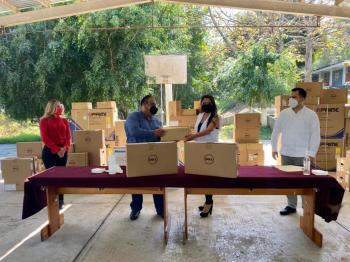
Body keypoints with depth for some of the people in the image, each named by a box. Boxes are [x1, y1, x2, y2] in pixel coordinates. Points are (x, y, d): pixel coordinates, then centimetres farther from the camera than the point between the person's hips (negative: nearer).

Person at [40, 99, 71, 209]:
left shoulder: (64, 120, 11)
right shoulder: (44, 120, 1)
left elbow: (68, 135, 5)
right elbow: (45, 137, -7)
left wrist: (65, 148, -12)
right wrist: (56, 149, -15)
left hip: (63, 151, 3)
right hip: (49, 151, -3)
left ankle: (60, 200, 12)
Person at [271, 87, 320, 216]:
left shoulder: (311, 115, -6)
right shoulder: (284, 113, 3)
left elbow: (315, 135, -8)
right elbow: (276, 130, 10)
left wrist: (312, 154, -12)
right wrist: (274, 148, 8)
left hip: (303, 155, -4)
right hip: (286, 153, 4)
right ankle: (291, 205, 25)